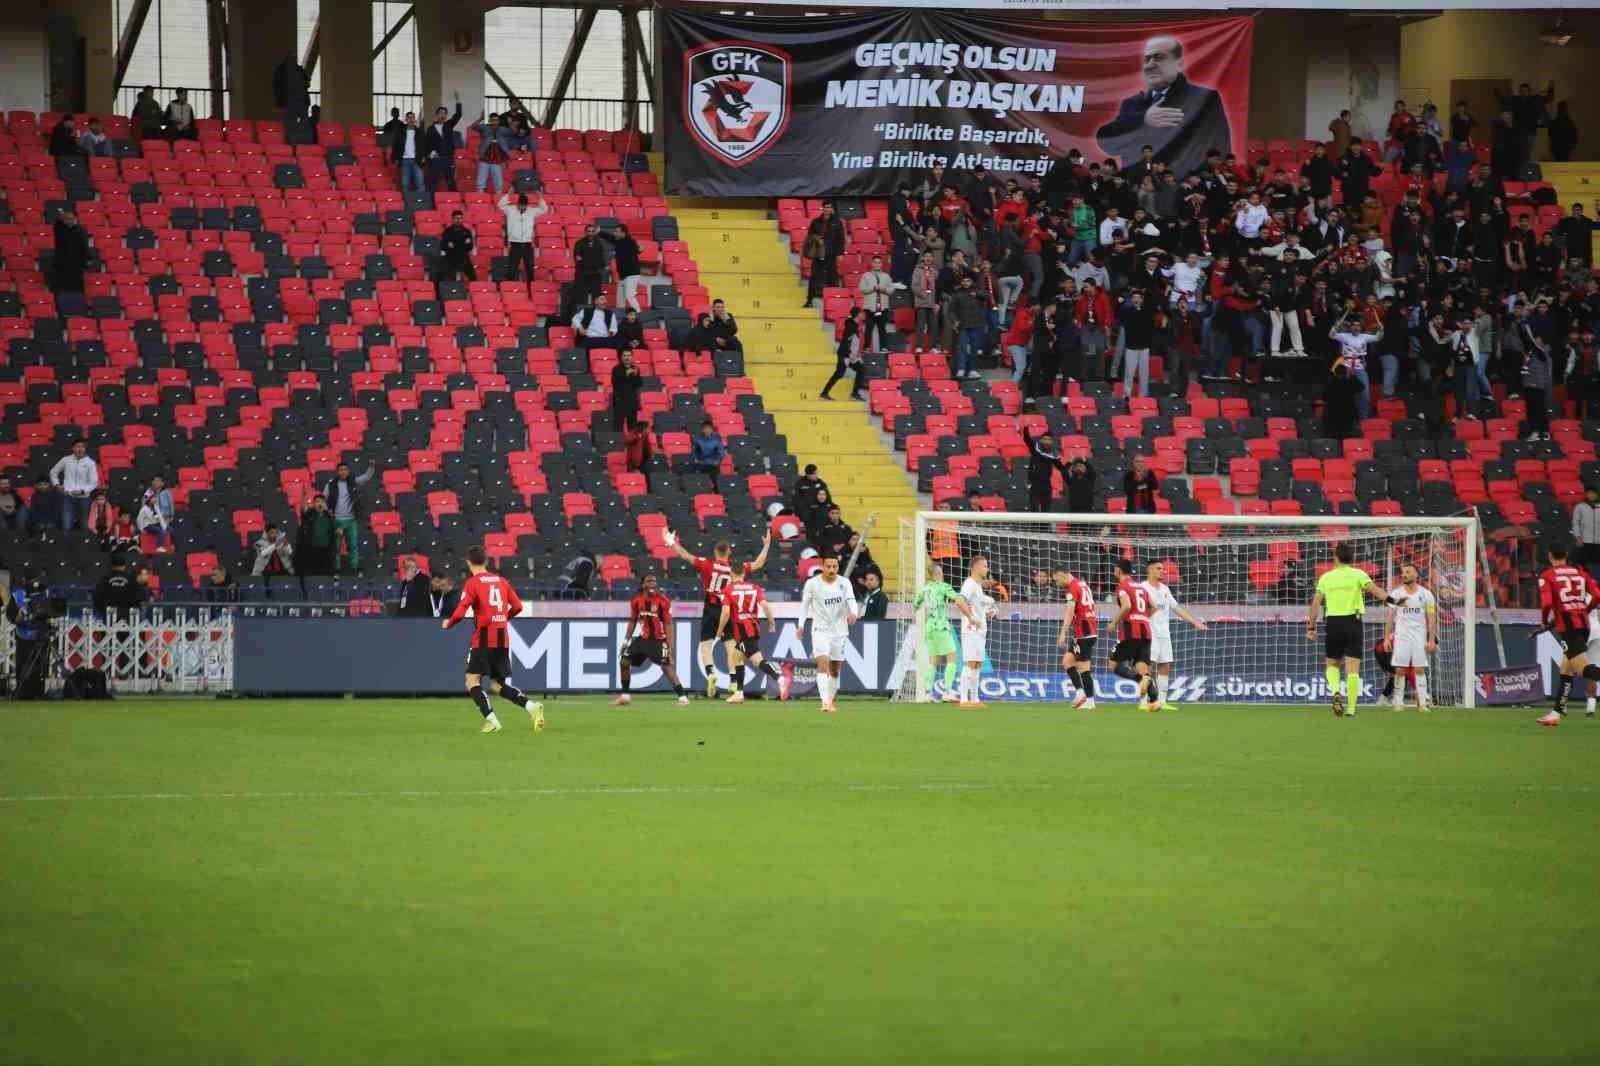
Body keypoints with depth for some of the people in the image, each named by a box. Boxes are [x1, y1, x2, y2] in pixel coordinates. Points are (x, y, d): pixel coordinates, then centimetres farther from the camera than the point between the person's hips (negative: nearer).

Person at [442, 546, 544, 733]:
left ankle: (490, 719, -18)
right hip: (503, 638, 6)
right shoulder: (501, 581, 12)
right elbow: (517, 607, 10)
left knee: (472, 680, -1)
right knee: (498, 685, 12)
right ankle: (531, 705, -8)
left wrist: (448, 624, 8)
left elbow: (460, 612, -12)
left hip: (484, 638, -6)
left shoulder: (472, 583, -5)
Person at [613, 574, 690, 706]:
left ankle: (682, 697, -19)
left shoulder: (663, 601, -13)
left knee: (667, 665, -21)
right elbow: (632, 621, 14)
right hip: (643, 639, 5)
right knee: (624, 662, 2)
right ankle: (625, 696, 18)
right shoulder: (636, 601, 0)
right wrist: (626, 640, 10)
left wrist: (670, 647, -17)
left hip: (659, 640, -5)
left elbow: (668, 625, -13)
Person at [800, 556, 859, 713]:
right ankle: (825, 702, -28)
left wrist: (853, 613, -36)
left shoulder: (844, 583, -1)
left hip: (839, 631, 3)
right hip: (820, 629, -3)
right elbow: (805, 604, 6)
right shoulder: (812, 583, -4)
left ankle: (830, 701, 27)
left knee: (835, 670, 10)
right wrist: (801, 625, 0)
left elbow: (851, 600, -15)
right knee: (823, 664, -20)